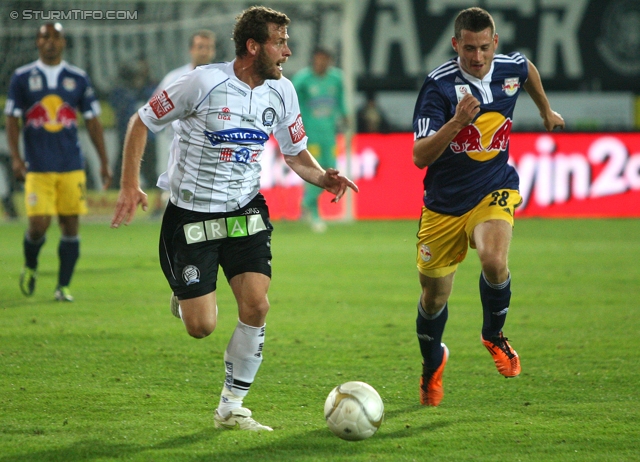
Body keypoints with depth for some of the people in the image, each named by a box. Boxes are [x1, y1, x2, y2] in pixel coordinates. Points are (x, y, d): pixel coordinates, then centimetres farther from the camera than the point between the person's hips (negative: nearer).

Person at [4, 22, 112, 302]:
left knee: (71, 226, -1)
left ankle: (63, 287, 8)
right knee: (39, 224, -9)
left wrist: (104, 162, 7)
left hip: (72, 166, 2)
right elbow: (12, 119, 4)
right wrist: (15, 157, -8)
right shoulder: (22, 78, 4)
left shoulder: (78, 79, 8)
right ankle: (30, 266, 21)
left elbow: (92, 121, 11)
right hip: (38, 168, -2)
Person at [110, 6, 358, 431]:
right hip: (191, 216, -4)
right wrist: (130, 186, -13)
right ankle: (183, 294, 33)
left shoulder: (281, 92, 0)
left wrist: (324, 178, -11)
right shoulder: (205, 82, -17)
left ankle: (231, 407, 3)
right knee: (202, 326, -6)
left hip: (245, 211, 4)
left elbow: (296, 153, 11)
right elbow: (142, 122, -7)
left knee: (256, 305, -14)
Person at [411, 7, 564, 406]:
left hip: (494, 192, 1)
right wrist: (457, 122, -38)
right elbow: (420, 156, -25)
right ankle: (433, 363, 42)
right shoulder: (439, 86, -19)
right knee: (434, 298, 10)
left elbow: (530, 71, 23)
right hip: (444, 204, -1)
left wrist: (546, 111, 38)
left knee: (494, 262, -30)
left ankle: (494, 334, 1)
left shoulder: (511, 69, -6)